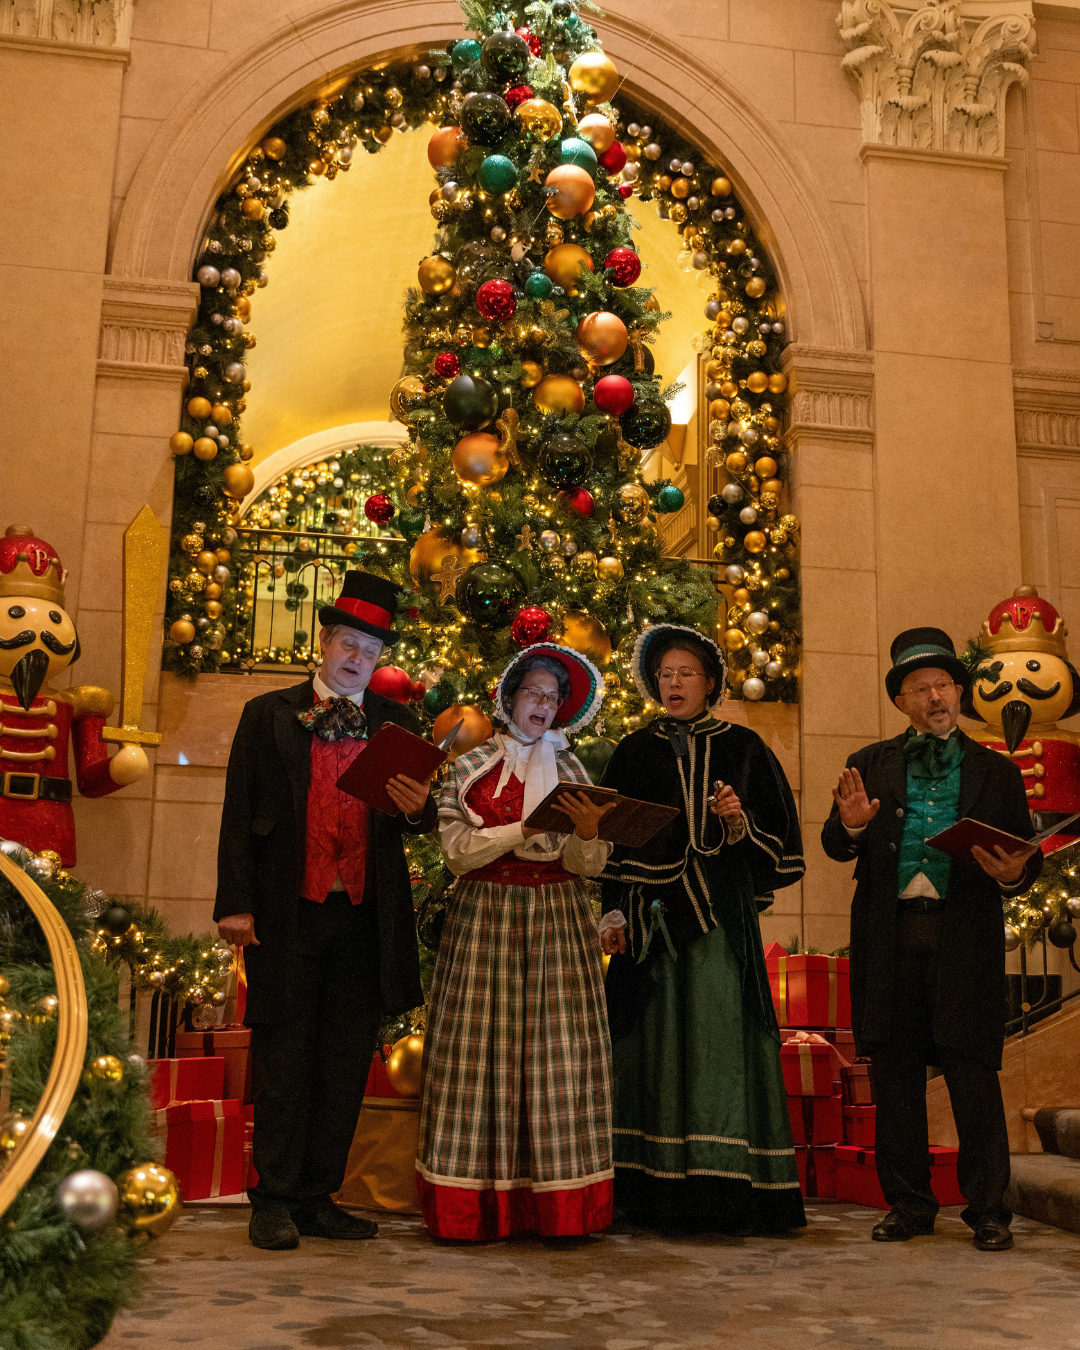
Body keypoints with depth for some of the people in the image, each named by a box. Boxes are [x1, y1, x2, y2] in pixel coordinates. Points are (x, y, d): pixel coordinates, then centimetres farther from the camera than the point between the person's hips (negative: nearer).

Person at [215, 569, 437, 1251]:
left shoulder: (397, 723, 12)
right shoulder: (269, 715, 5)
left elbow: (421, 822, 11)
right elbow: (239, 813, 2)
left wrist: (418, 807, -13)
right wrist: (236, 904, -6)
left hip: (365, 917, 3)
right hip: (288, 914, -3)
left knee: (346, 1064, 7)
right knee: (285, 1061, 2)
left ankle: (318, 1199, 18)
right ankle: (274, 1201, 13)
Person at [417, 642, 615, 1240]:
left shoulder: (573, 772, 13)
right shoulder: (469, 769, 8)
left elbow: (586, 866, 4)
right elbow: (458, 851, -5)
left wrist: (587, 832, -17)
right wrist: (526, 830, -14)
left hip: (558, 923, 2)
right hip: (485, 919, -1)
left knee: (558, 1052, -3)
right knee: (481, 1050, -5)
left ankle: (558, 1205, 1)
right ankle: (475, 1204, 1)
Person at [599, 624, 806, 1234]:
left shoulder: (742, 749, 6)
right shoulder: (634, 753, 12)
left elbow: (779, 839, 6)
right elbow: (611, 840, 12)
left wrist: (739, 823, -13)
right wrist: (613, 910, 3)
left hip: (719, 914, -2)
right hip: (651, 913, 2)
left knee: (717, 1038, -7)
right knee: (656, 1039, 0)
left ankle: (725, 1189, -1)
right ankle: (656, 1192, 7)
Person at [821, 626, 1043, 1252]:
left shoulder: (996, 771, 12)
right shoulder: (871, 765, 13)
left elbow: (1028, 855, 11)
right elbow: (836, 848, 6)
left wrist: (1013, 873, -12)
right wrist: (851, 825, -16)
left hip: (965, 936, -1)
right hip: (890, 936, 1)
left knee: (973, 1073, -1)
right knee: (895, 1074, 6)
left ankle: (988, 1209, 10)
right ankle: (909, 1203, 18)